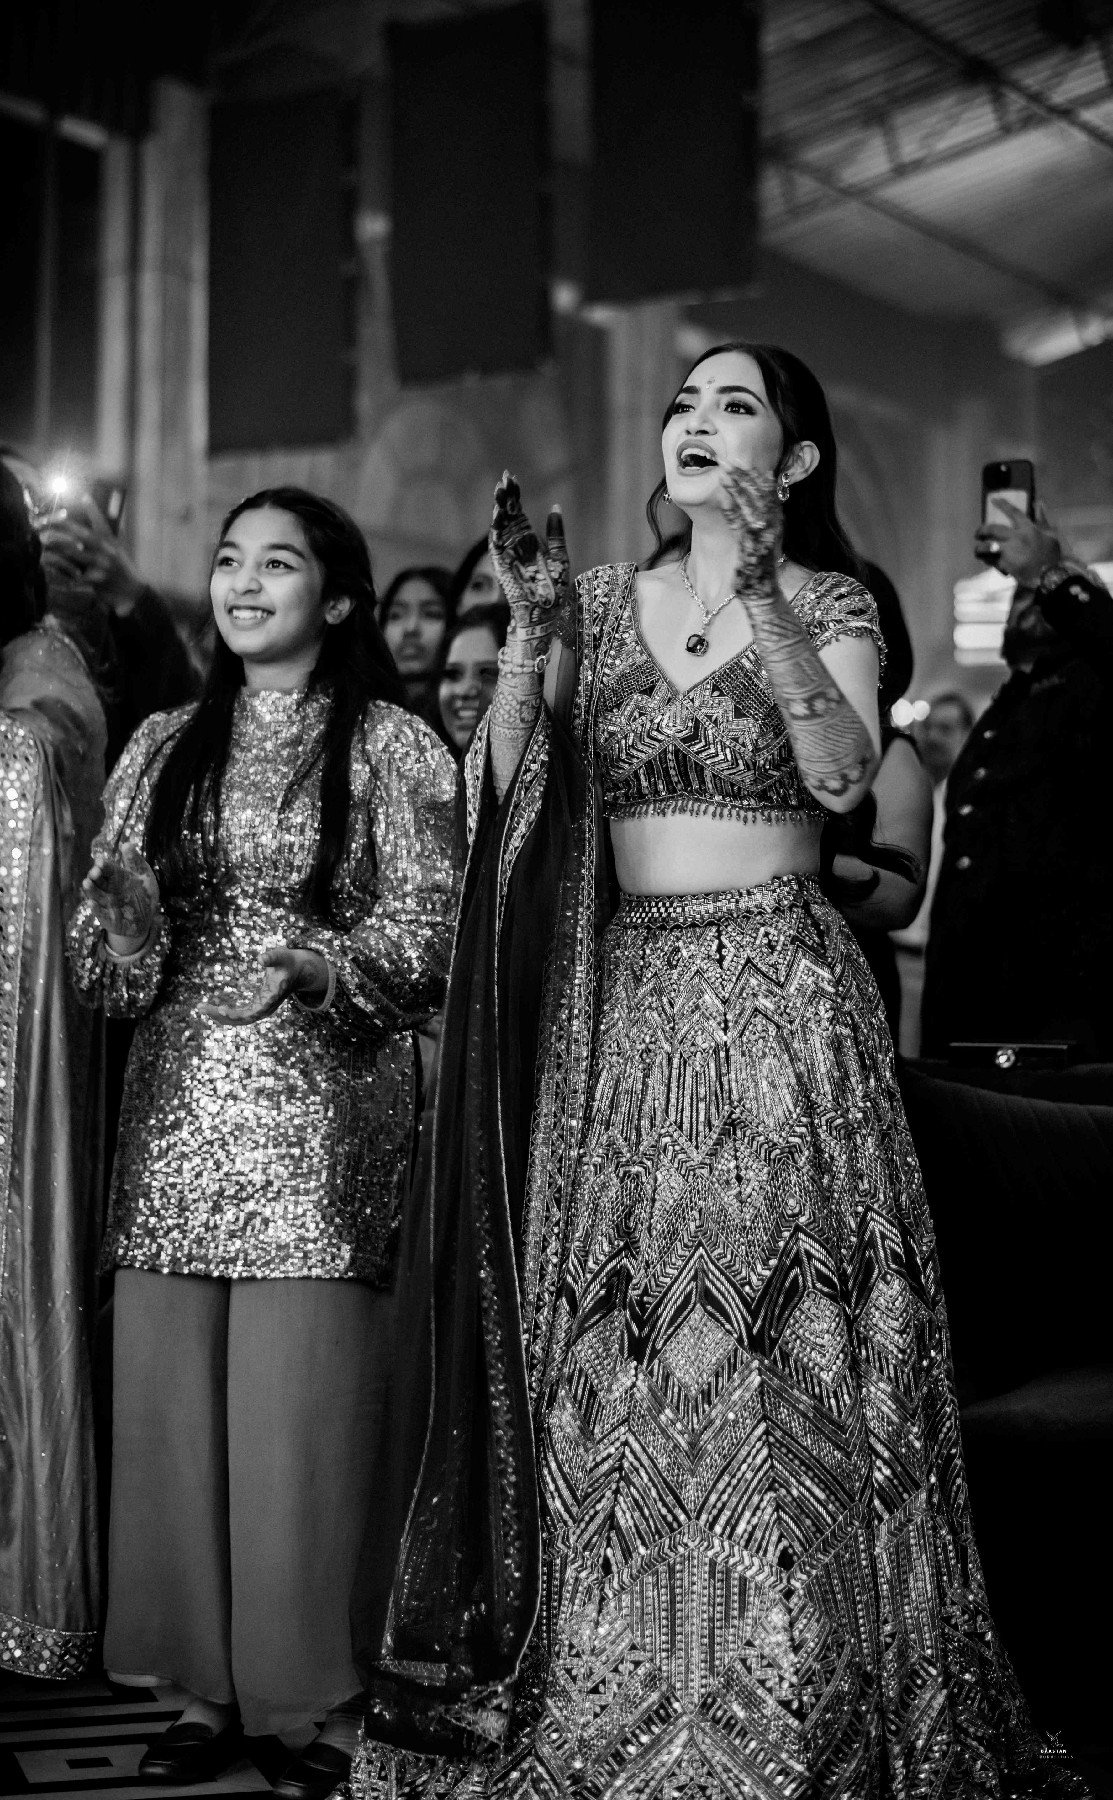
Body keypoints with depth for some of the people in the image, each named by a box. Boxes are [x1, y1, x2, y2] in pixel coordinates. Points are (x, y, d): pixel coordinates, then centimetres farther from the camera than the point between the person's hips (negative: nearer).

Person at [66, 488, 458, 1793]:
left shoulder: (389, 747, 2)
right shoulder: (164, 747, 14)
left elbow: (427, 930, -4)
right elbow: (113, 936, 12)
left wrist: (316, 968, -21)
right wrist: (115, 921, -11)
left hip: (319, 1117, -4)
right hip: (177, 1111, 4)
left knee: (304, 1412, -5)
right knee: (170, 1402, 2)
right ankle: (208, 1686, 14)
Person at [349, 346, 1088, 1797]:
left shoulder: (830, 603, 3)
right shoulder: (603, 599, 10)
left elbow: (845, 776, -15)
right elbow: (506, 793, 1)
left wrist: (760, 602, -23)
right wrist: (529, 632, -11)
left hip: (778, 999, -3)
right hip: (615, 1007, 3)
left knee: (772, 1351, -4)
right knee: (607, 1350, 3)